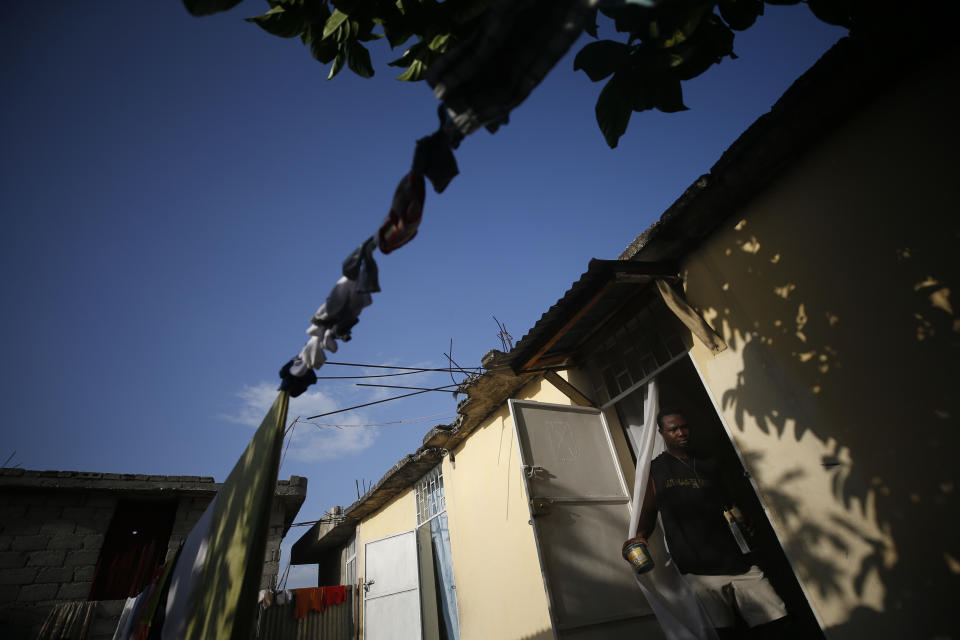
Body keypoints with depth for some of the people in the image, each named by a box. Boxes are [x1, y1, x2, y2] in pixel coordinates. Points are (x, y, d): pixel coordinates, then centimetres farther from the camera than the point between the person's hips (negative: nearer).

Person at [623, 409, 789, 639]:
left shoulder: (709, 465, 17)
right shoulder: (655, 470, 6)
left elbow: (728, 502, 23)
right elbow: (648, 512, 6)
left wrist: (744, 523, 2)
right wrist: (640, 537, -12)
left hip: (736, 560, 4)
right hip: (698, 570, -4)